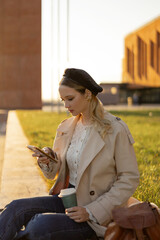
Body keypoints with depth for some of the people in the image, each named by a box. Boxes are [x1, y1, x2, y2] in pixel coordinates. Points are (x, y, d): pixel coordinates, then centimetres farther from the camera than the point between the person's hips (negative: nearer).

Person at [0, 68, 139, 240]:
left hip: (97, 215, -6)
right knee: (16, 208, -18)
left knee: (41, 225, -28)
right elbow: (53, 173, 13)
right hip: (67, 199, 6)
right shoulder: (66, 128, 7)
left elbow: (129, 180, -11)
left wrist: (91, 211, -17)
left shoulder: (116, 130, -12)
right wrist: (47, 160, -13)